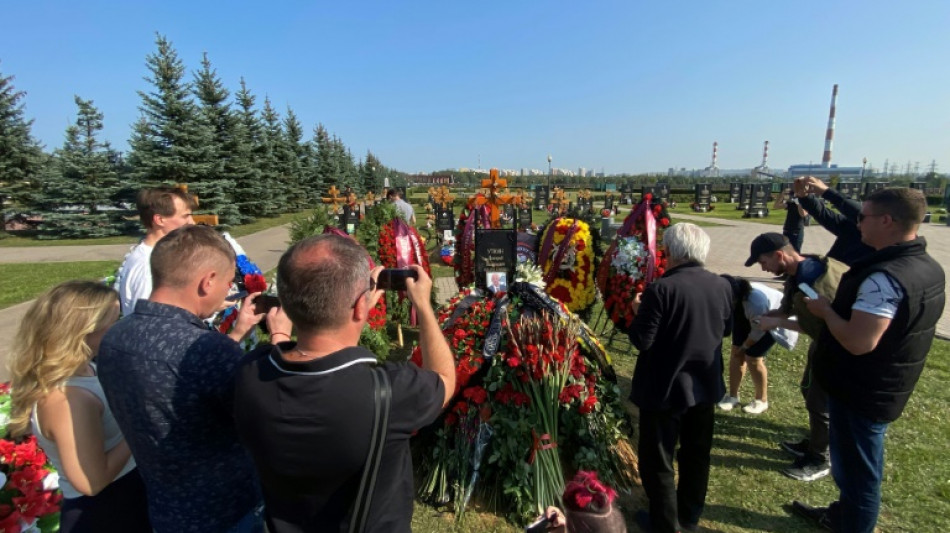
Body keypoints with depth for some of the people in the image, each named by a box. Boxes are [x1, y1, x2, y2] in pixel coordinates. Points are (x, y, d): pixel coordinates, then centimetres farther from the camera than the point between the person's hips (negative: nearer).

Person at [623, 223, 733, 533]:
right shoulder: (722, 286, -3)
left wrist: (638, 311, -4)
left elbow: (642, 341, -21)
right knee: (697, 454, 23)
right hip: (705, 385, 7)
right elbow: (727, 329, 12)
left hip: (665, 388, -6)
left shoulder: (660, 289, -24)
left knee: (658, 458, 12)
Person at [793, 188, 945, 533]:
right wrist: (839, 304, 11)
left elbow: (859, 342, -32)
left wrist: (826, 310, -17)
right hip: (887, 389, 10)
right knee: (857, 464, 27)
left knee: (857, 470, 9)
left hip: (861, 392, -10)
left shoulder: (884, 277, -29)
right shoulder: (929, 267, 3)